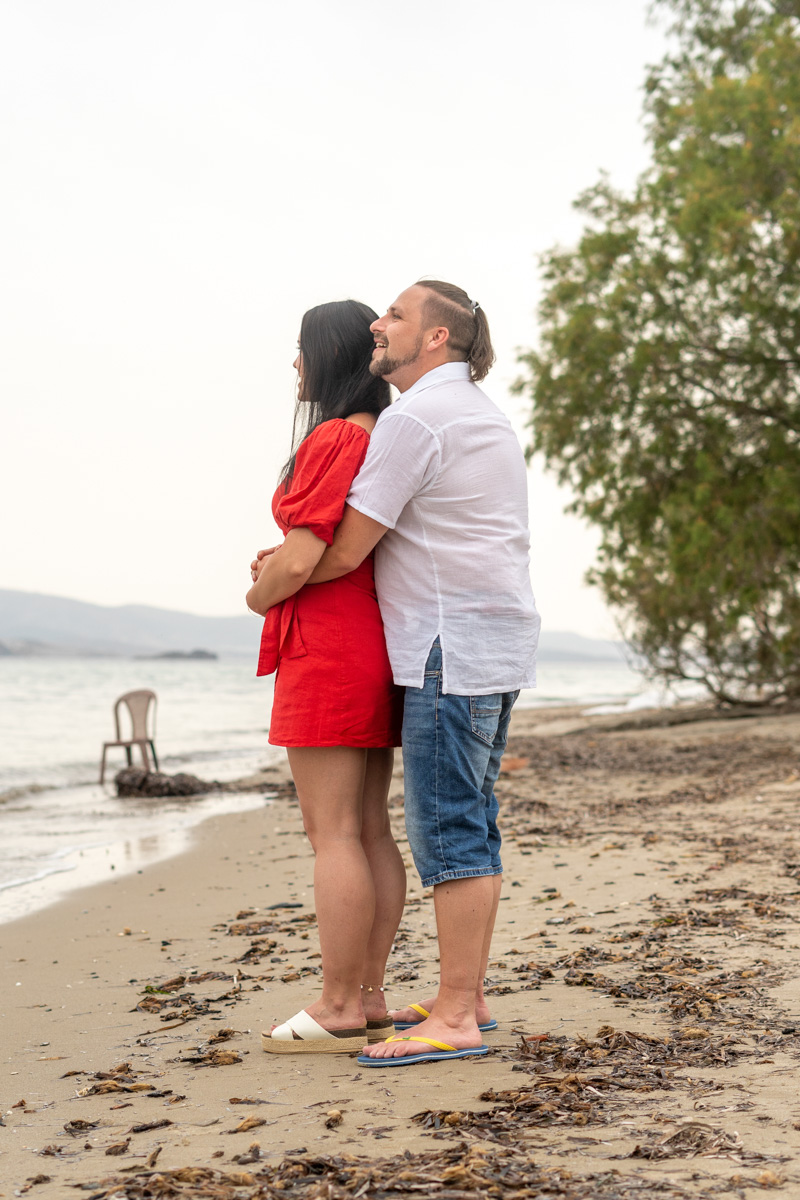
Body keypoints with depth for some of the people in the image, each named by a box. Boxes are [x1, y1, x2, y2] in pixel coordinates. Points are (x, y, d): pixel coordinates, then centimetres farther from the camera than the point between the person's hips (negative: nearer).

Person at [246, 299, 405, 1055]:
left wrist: (260, 595, 2)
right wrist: (284, 569, 8)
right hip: (379, 651, 10)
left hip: (326, 653, -10)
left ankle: (338, 1012, -2)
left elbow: (296, 564, -19)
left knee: (332, 833, -6)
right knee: (370, 829, 9)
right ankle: (368, 1000, 13)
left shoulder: (335, 440, -14)